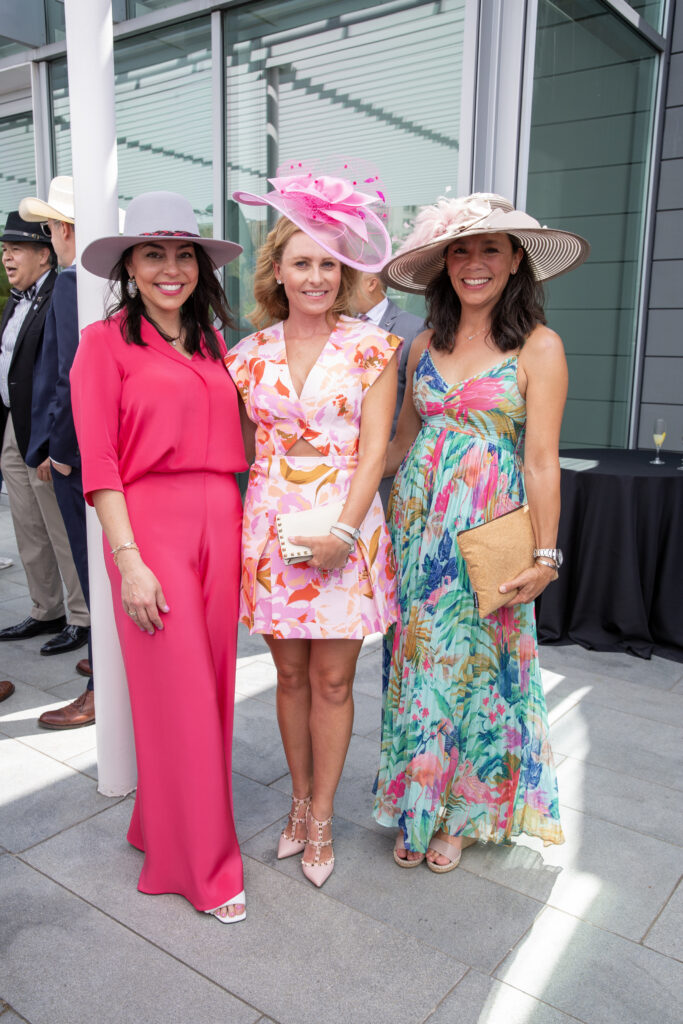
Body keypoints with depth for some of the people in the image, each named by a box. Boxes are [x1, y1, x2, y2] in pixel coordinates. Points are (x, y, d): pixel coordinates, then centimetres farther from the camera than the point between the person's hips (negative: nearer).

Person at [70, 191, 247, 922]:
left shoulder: (211, 345, 15)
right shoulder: (106, 342, -1)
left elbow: (229, 447, 13)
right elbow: (99, 462, -7)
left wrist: (239, 529, 4)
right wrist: (129, 561, -13)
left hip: (219, 526, 6)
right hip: (151, 526, -5)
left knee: (210, 688, 11)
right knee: (178, 696, 1)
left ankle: (164, 821, 33)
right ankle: (202, 864, 17)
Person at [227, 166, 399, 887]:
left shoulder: (371, 348, -2)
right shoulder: (251, 352, 6)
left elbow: (374, 449, -6)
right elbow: (243, 446, 12)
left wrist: (343, 529, -15)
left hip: (346, 525, -2)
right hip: (271, 524, 3)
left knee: (332, 679, 5)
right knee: (290, 672, 12)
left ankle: (321, 817, 23)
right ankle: (301, 800, 31)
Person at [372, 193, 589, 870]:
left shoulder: (538, 346, -4)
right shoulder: (425, 346, 10)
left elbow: (542, 459, -9)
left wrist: (545, 555, -12)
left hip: (488, 531, -4)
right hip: (416, 520, 4)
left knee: (474, 661, 6)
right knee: (417, 658, 9)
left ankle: (463, 811, 29)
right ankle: (416, 808, 29)